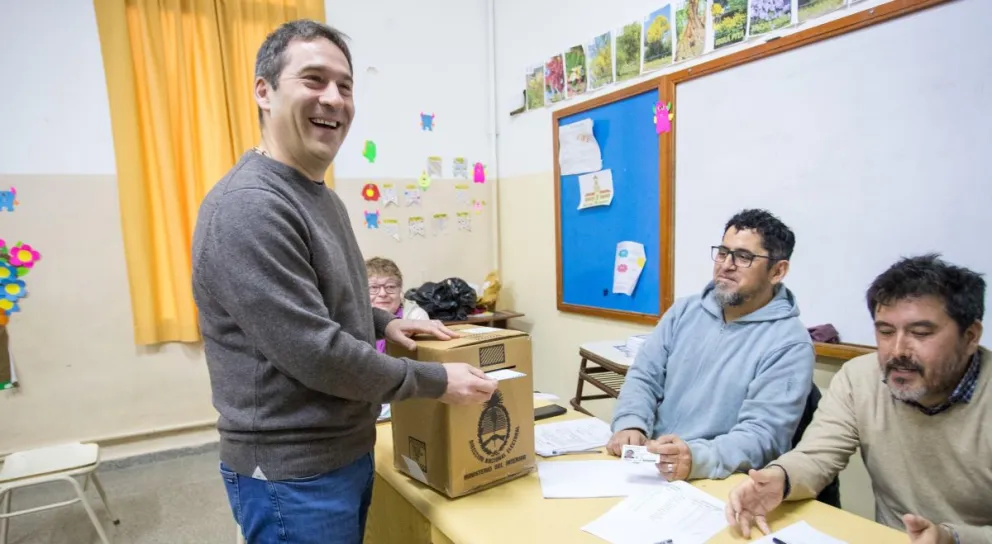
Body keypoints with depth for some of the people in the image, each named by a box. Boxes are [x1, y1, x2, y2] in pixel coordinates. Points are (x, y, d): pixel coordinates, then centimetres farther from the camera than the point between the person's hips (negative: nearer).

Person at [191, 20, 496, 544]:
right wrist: (436, 380, -16)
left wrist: (384, 322, 5)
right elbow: (314, 351, -26)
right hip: (292, 473, -9)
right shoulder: (248, 206, -23)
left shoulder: (321, 198, 9)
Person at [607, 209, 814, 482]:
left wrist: (697, 458, -33)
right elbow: (644, 376, 4)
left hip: (725, 484, -4)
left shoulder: (789, 344, -8)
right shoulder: (685, 310, 7)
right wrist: (631, 426, -15)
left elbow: (763, 434, -17)